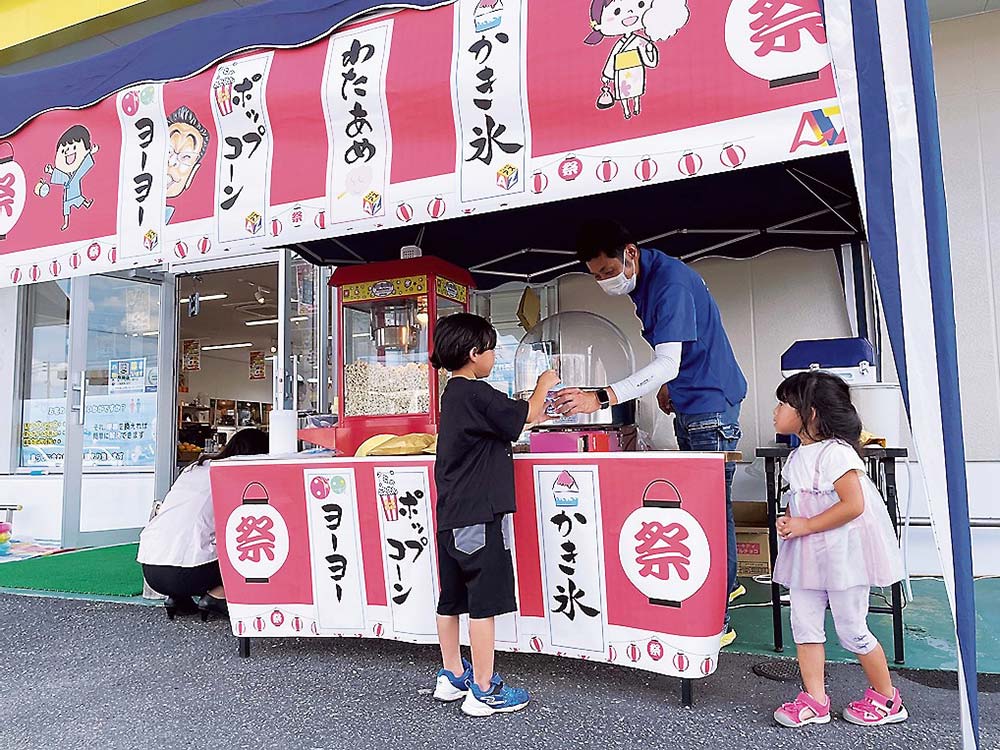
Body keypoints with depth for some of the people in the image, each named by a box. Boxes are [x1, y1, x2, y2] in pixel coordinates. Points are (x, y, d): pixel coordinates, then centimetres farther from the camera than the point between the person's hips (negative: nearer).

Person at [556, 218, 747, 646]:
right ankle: (726, 585, 37)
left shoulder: (670, 282, -24)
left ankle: (717, 622, 2)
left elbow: (667, 364, -32)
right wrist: (669, 385, 8)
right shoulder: (641, 282, 7)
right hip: (689, 406, 10)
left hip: (711, 405, -10)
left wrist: (600, 399, -40)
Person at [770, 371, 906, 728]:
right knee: (804, 623, 8)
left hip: (842, 553, -8)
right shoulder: (797, 456, 8)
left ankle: (887, 699, 26)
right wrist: (788, 520, -1)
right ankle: (814, 699, 18)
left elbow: (853, 504, -25)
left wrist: (804, 526, -22)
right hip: (808, 553, 8)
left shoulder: (835, 452, -20)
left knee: (851, 629, 5)